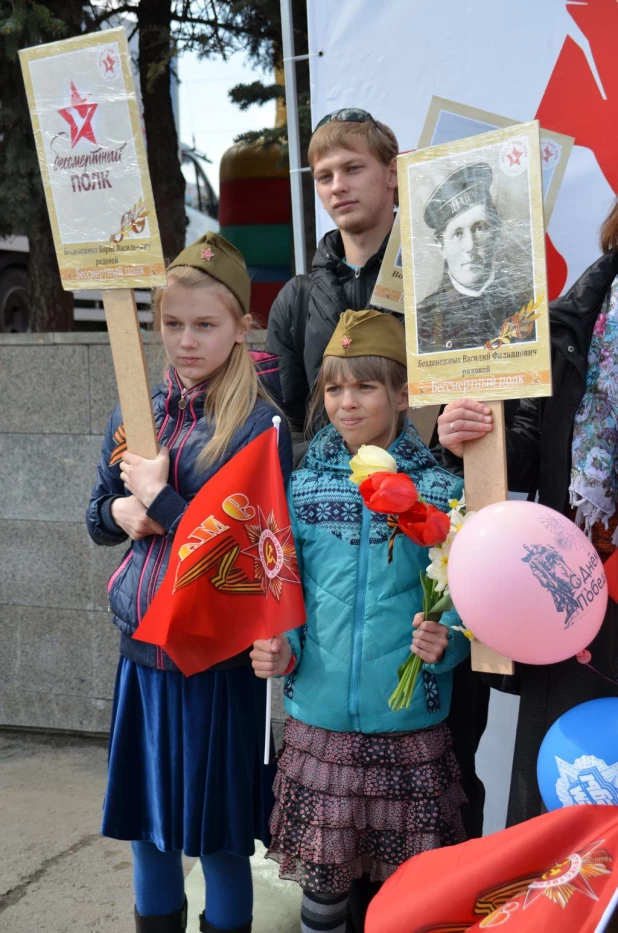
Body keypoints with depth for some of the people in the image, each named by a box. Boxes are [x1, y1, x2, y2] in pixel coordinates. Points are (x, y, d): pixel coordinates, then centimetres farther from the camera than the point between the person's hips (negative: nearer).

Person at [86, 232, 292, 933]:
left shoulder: (258, 425, -11)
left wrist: (161, 500, -16)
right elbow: (98, 520, 13)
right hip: (142, 649, 5)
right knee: (146, 823, 19)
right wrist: (124, 512, -9)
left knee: (219, 836, 9)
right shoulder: (135, 415, 6)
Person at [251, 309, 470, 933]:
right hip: (318, 716, 2)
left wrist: (445, 641, -23)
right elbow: (290, 589, 11)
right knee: (320, 869, 14)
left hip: (410, 724, -2)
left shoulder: (438, 491, -5)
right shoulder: (303, 487, 3)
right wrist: (281, 647, -6)